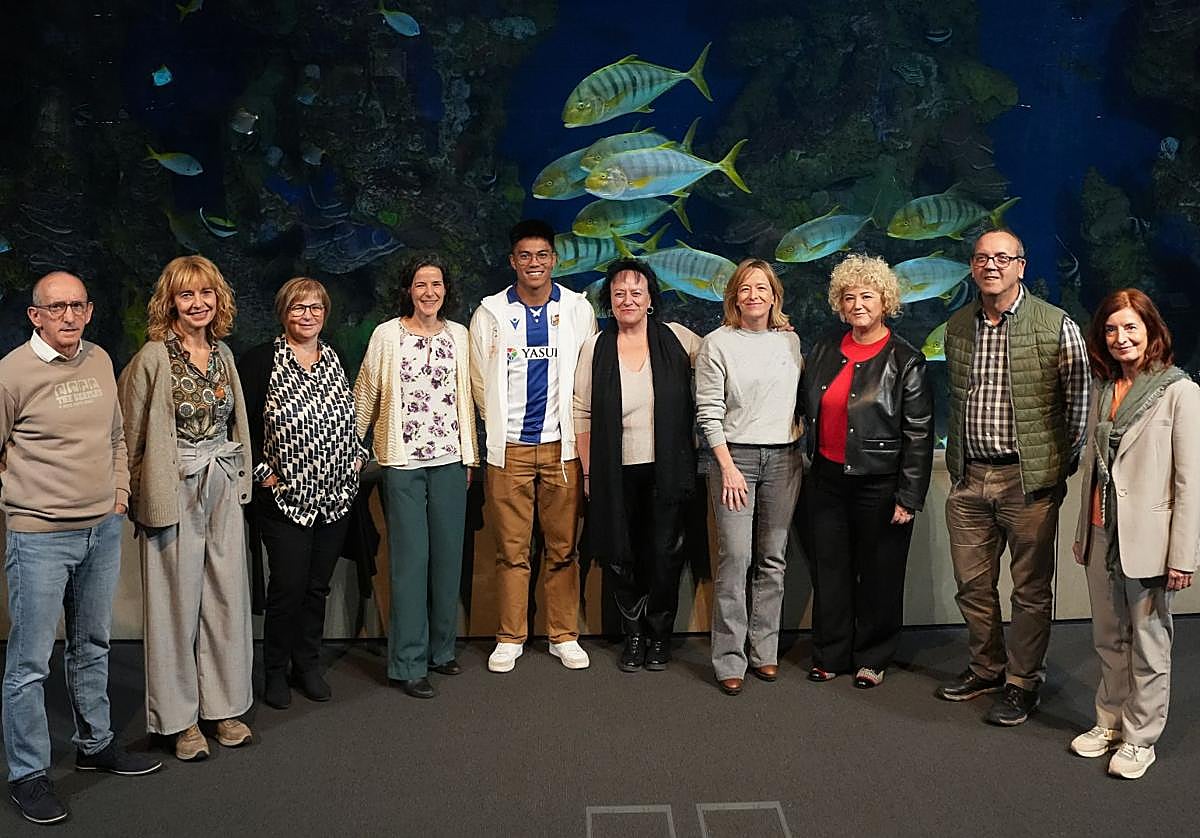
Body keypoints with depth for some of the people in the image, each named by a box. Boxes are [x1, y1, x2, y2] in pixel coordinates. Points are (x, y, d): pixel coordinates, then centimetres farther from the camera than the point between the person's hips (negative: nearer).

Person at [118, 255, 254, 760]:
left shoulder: (223, 354, 8)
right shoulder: (153, 358, -9)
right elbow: (132, 437, -4)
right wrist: (139, 497, -3)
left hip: (223, 487, 5)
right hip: (175, 491, -5)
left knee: (227, 595, 9)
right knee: (178, 600, 3)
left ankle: (224, 705, 23)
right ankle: (181, 717, 17)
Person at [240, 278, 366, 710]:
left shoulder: (334, 359, 11)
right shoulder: (261, 361, -7)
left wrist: (357, 454, 9)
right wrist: (261, 471, -12)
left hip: (334, 496, 5)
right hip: (284, 496, -5)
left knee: (318, 585, 11)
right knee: (287, 586, -4)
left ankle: (308, 665, 25)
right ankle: (276, 671, 15)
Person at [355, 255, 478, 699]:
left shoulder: (458, 335, 7)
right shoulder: (387, 335, -3)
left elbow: (464, 397, 12)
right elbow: (365, 396, 2)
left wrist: (468, 454, 12)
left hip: (449, 460, 4)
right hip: (403, 462, -3)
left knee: (448, 554, 9)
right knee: (410, 559, -2)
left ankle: (441, 649, 24)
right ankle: (409, 663, 7)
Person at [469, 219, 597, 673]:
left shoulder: (579, 309, 5)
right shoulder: (490, 313, 3)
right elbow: (480, 382, 9)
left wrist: (579, 433, 8)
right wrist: (499, 427, 10)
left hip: (561, 445, 1)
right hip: (509, 448, 0)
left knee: (563, 548, 5)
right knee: (511, 550, 4)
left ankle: (564, 635, 17)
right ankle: (510, 638, 16)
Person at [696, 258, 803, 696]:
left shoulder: (790, 341, 10)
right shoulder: (717, 343, -2)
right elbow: (708, 412, -5)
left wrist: (798, 442, 10)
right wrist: (728, 466, -11)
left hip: (783, 458, 4)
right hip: (734, 455, -4)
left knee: (773, 559, 7)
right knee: (735, 558, -7)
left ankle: (764, 651, 17)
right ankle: (729, 660, 0)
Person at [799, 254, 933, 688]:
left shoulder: (905, 361, -7)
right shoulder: (824, 351, 7)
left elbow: (918, 435, -9)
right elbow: (805, 407, 17)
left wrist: (908, 498, -11)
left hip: (878, 485, -4)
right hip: (826, 479, 4)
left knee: (878, 575, 7)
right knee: (828, 569, 10)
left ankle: (872, 658, 23)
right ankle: (830, 654, 24)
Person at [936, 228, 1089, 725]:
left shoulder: (1056, 327, -7)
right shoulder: (957, 327, 8)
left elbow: (1079, 405, -3)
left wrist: (1060, 469, -2)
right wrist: (957, 463, 14)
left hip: (1029, 479, -5)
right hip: (969, 480, 5)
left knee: (1031, 589, 5)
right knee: (972, 584, 13)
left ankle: (1022, 682, 20)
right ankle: (986, 667, 32)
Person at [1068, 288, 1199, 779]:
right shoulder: (1104, 389, 9)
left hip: (1146, 540, -6)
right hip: (1101, 536, 6)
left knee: (1148, 645, 7)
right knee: (1108, 640, 16)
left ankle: (1140, 738, 20)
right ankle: (1109, 723, 31)